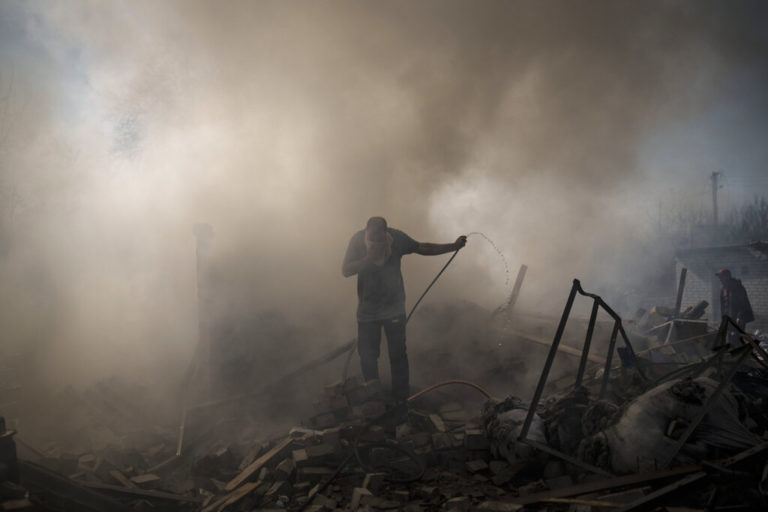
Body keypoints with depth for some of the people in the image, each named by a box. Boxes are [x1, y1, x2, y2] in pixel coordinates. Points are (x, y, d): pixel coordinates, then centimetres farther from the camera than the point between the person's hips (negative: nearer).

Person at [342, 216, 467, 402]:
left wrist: (454, 246, -4)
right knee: (367, 356, 6)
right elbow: (345, 271, -16)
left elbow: (423, 248, 2)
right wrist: (369, 258, -30)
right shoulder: (358, 240, -13)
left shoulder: (396, 237, -11)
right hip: (367, 309, 0)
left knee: (398, 355, 1)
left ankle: (400, 399, 14)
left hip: (394, 308, 0)